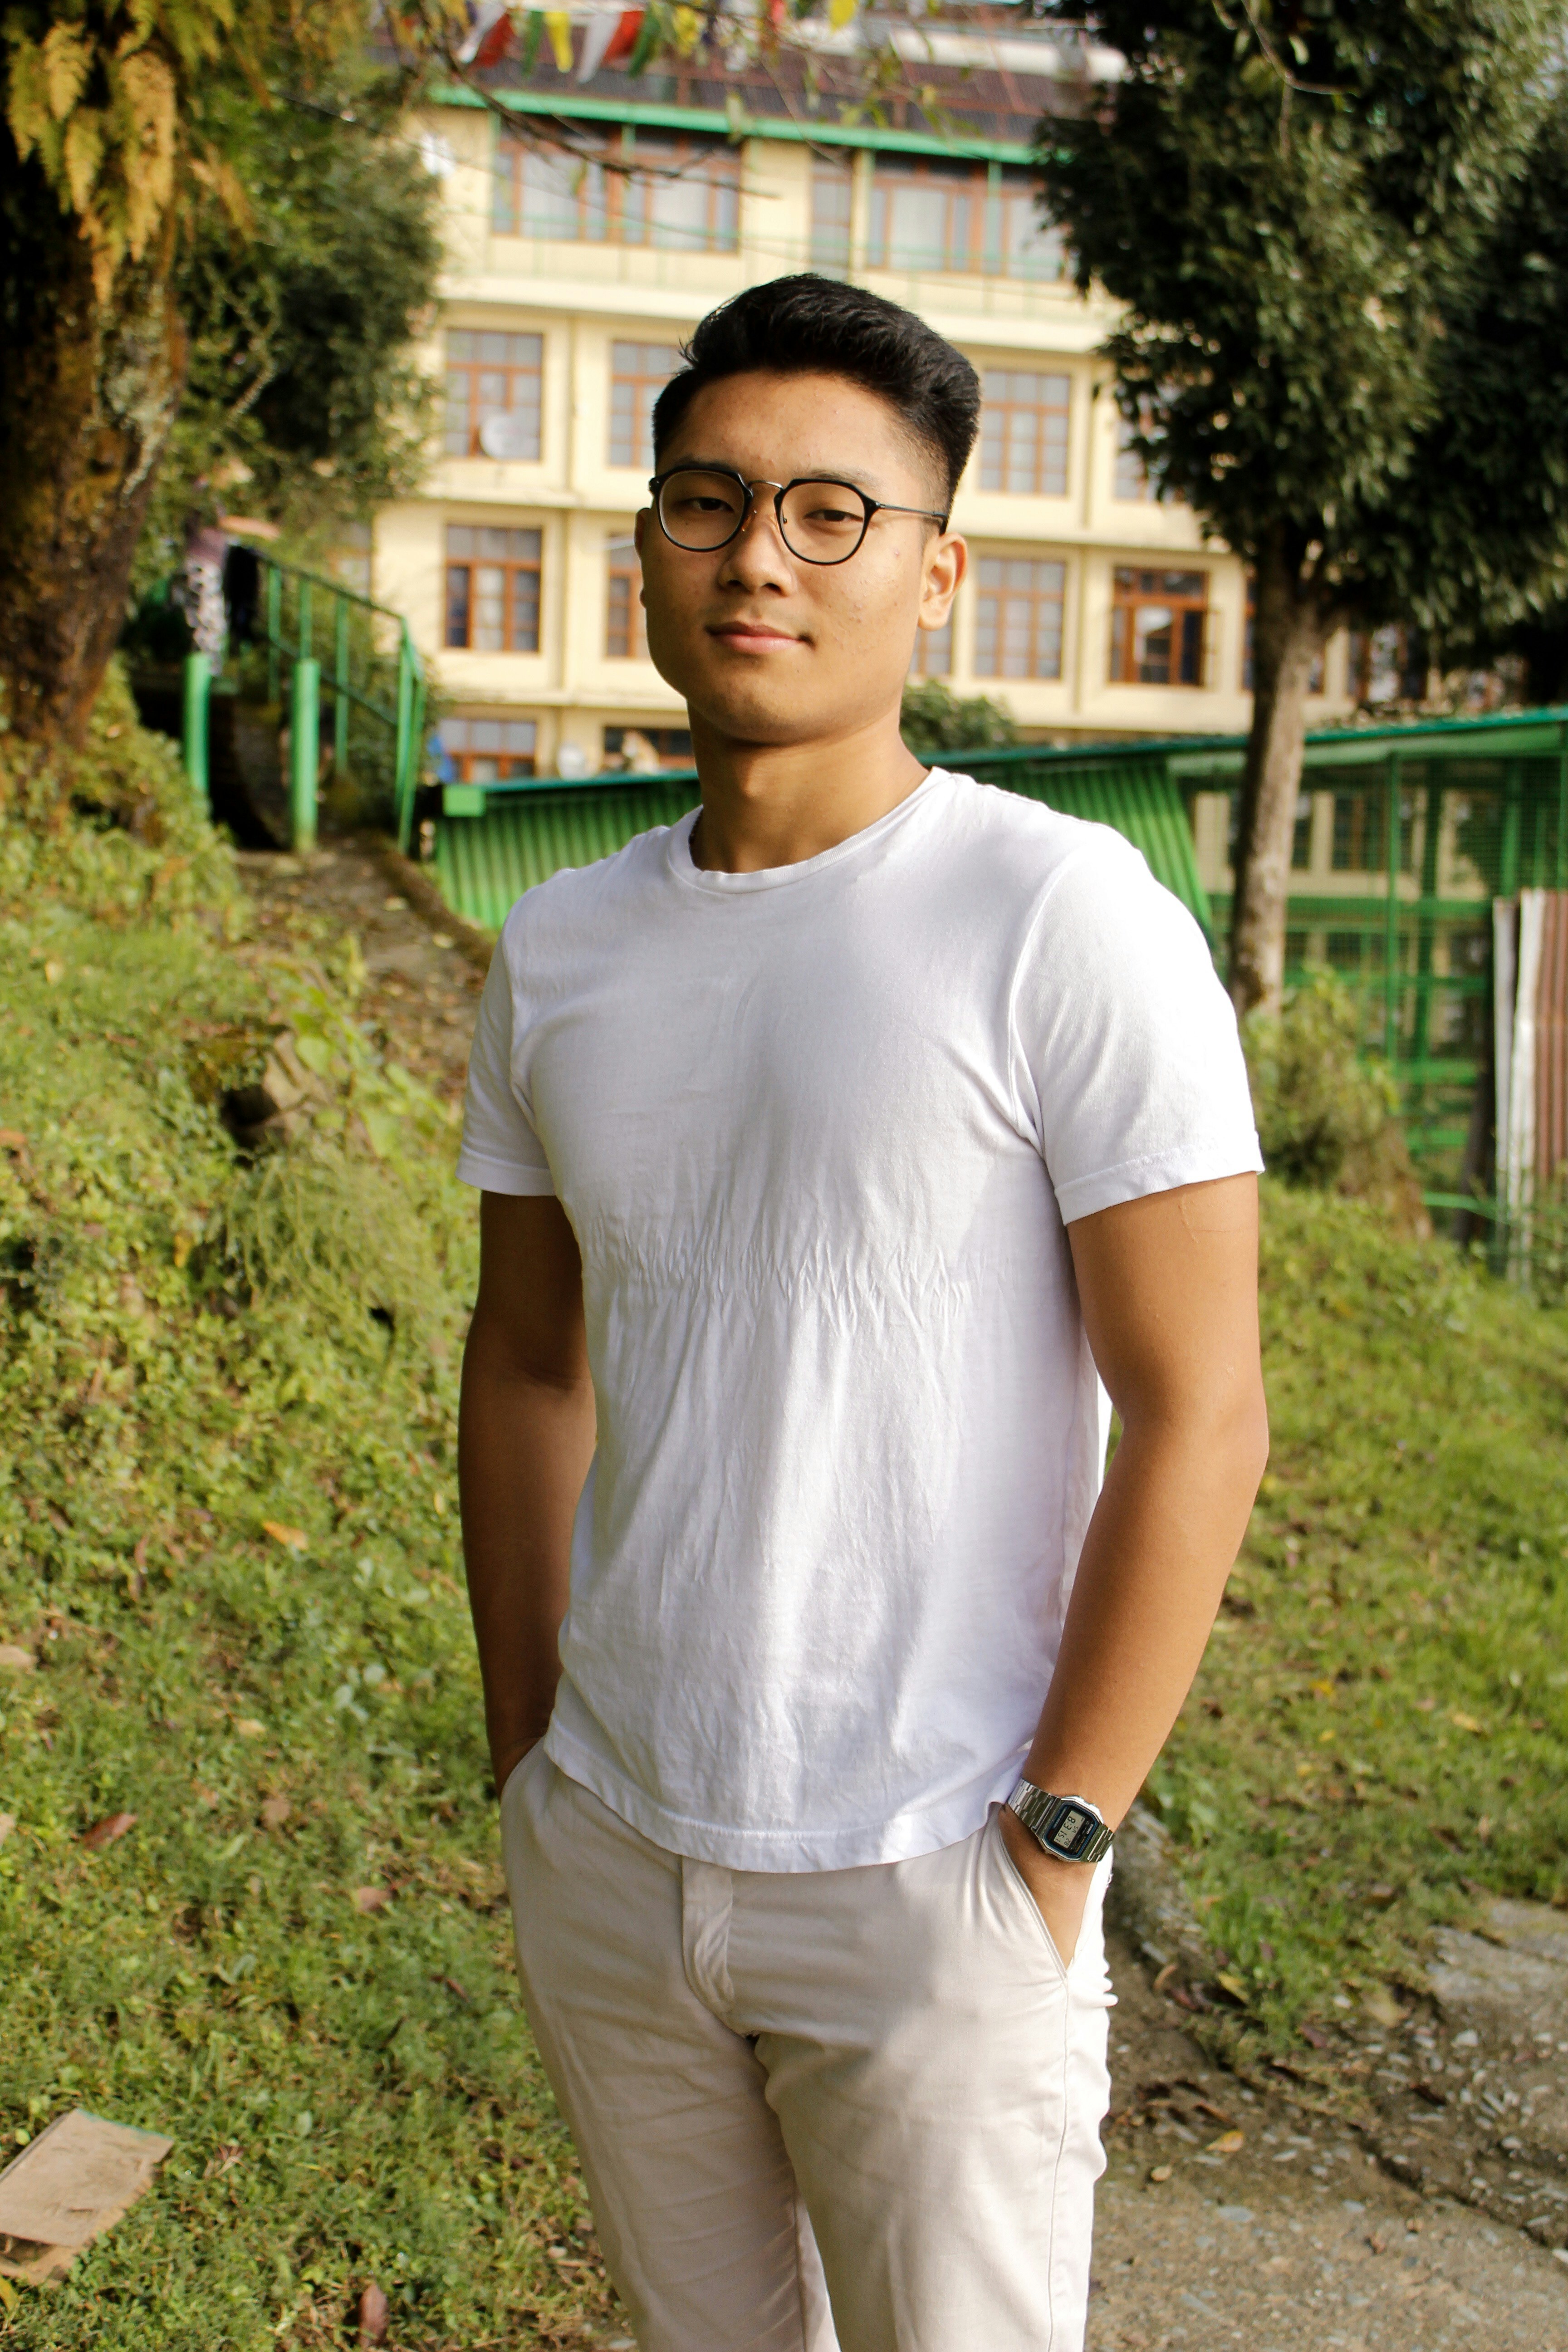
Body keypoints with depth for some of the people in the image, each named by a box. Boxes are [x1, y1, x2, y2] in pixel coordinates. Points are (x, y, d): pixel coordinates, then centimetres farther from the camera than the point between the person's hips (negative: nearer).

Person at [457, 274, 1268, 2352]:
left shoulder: (1067, 922, -13)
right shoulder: (560, 949, 4)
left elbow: (1199, 1420, -14)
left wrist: (1045, 1852, -13)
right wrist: (527, 1761, 10)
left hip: (925, 1885, -5)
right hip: (605, 1859, 5)